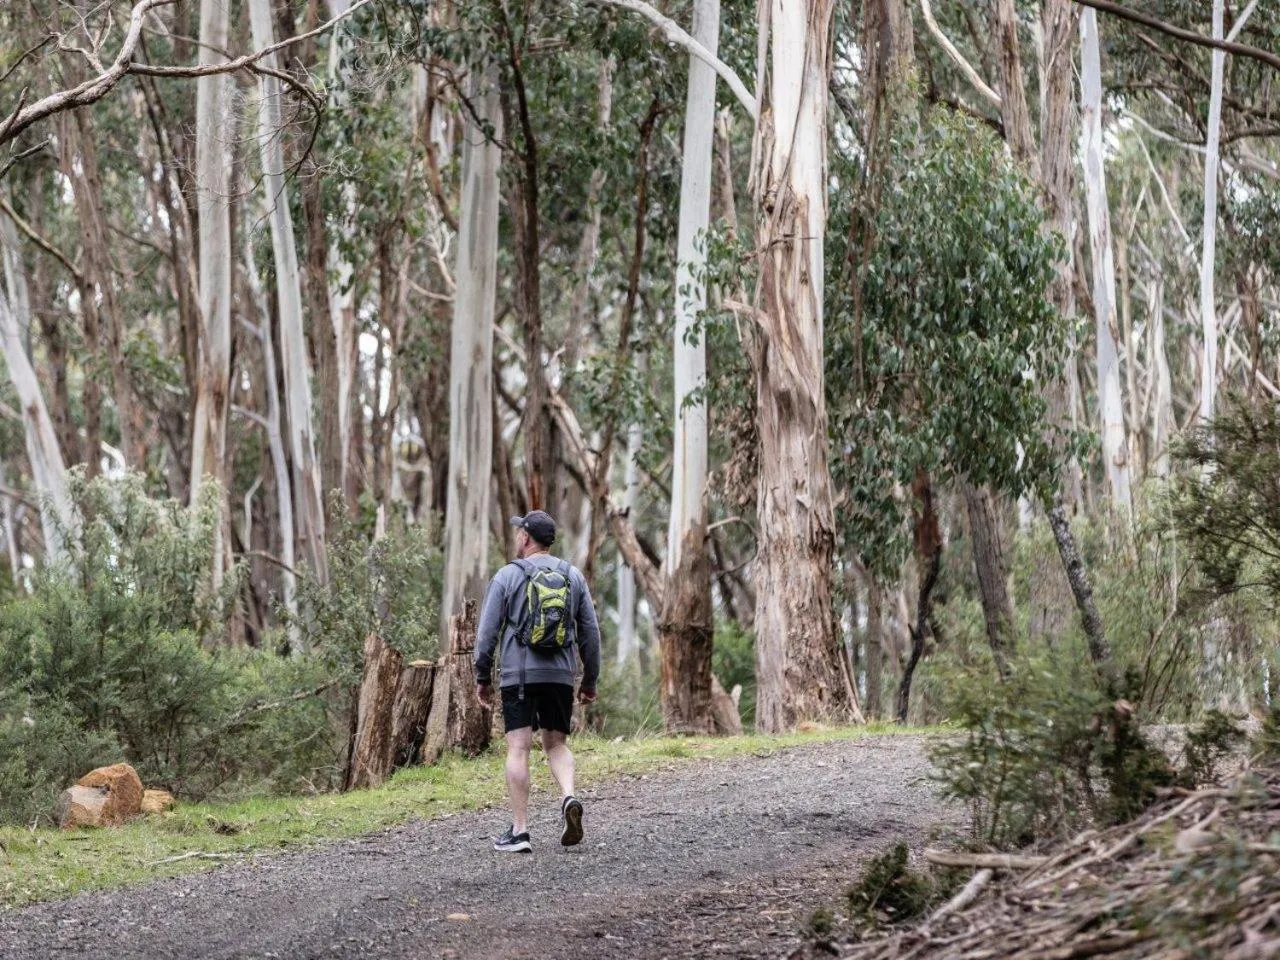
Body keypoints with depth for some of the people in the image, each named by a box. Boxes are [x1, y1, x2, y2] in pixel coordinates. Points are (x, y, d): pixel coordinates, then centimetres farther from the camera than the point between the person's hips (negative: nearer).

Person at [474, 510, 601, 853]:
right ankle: (568, 797, -13)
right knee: (556, 744, 14)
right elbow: (590, 632, 9)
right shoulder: (573, 577, 8)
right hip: (561, 675, 3)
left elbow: (488, 631, -2)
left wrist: (482, 677, 6)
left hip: (518, 675, -3)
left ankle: (519, 831, -4)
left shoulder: (508, 576, -1)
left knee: (518, 748, -1)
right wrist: (590, 681, 17)